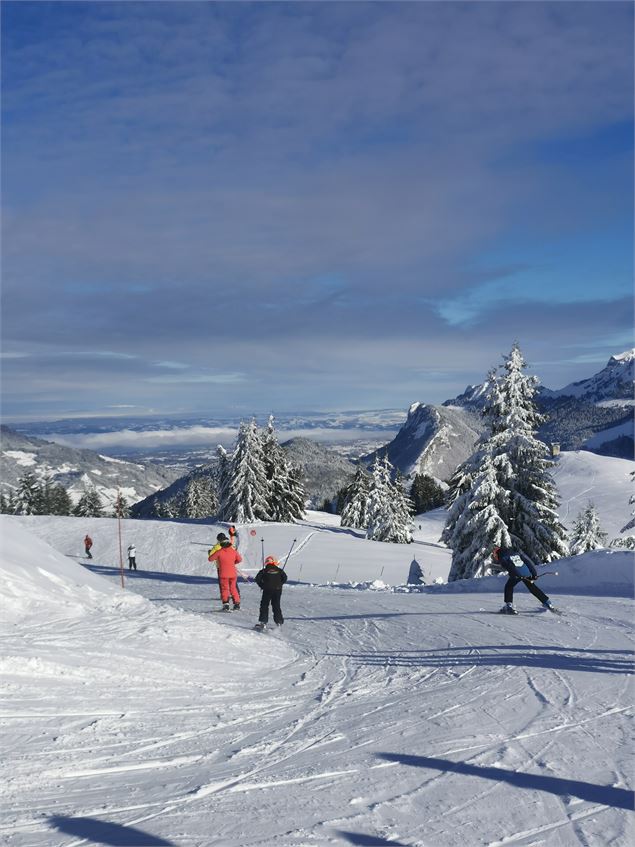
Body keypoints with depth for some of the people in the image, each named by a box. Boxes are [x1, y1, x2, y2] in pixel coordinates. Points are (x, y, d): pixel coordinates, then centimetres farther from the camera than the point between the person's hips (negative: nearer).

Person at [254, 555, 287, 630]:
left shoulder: (264, 571, 4)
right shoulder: (279, 570, 8)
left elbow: (257, 579, -5)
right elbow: (284, 578, 0)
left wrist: (262, 586, 6)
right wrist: (279, 585, 8)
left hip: (267, 590, -2)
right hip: (277, 590, 2)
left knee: (264, 606, 5)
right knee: (276, 606, 12)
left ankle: (263, 622, -3)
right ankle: (279, 622, 8)